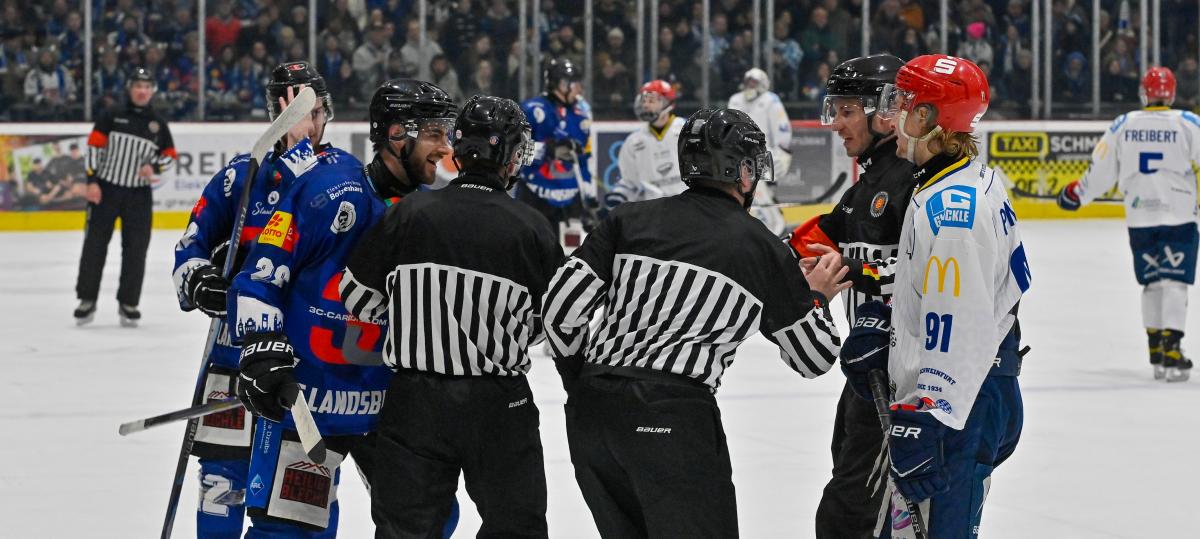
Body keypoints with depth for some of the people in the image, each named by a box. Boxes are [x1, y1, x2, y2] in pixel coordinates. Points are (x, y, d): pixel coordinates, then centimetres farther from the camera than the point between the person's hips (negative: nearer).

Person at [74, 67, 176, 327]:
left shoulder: (158, 124, 8)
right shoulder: (111, 117, 1)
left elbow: (170, 155, 13)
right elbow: (94, 146, -2)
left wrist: (155, 167, -9)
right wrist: (92, 181, -11)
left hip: (139, 195, 2)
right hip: (105, 188, -2)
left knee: (135, 250, 0)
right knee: (94, 244, -1)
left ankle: (128, 303, 11)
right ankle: (87, 300, 9)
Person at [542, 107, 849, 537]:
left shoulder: (629, 219, 11)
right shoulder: (764, 251, 5)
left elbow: (561, 306, 5)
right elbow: (815, 358, 13)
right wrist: (816, 298, 31)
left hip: (591, 413, 5)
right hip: (674, 420, -5)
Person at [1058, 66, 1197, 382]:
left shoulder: (1123, 125, 2)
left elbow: (1102, 169, 6)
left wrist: (1076, 193, 21)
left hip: (1139, 217, 3)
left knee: (1152, 282, 15)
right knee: (1174, 281, -5)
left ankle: (1156, 352, 17)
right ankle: (1171, 349, -18)